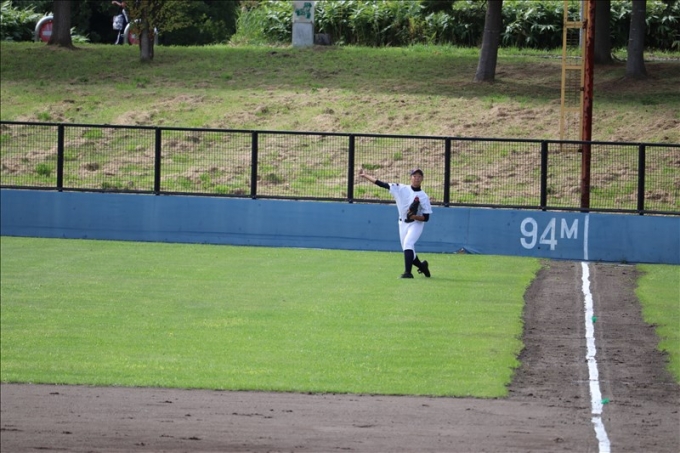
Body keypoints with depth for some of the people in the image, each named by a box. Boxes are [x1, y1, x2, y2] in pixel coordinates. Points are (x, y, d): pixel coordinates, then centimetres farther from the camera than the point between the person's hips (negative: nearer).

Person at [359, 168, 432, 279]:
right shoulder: (401, 189, -5)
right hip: (403, 223, 4)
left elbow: (426, 217, -11)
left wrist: (415, 216, -30)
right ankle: (422, 266, 36)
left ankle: (408, 272, -30)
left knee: (408, 243, -26)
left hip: (416, 223, -4)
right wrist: (365, 176, -5)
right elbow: (382, 184, -4)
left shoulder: (424, 196, -12)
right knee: (407, 250, 9)